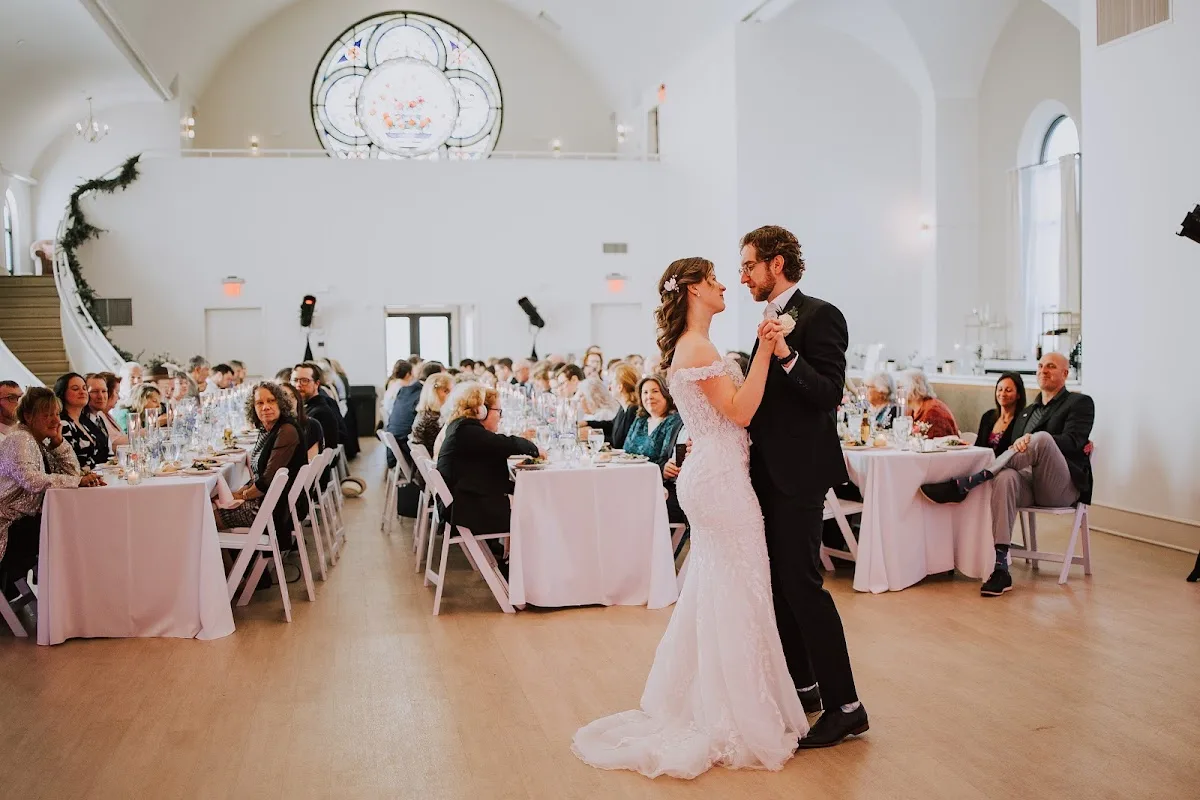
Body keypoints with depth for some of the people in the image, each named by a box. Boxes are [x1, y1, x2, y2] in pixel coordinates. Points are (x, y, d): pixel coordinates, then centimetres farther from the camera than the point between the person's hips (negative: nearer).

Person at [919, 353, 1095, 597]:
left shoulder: (1080, 403, 11)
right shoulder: (1027, 411, 29)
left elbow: (1073, 441, -7)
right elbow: (1014, 447, 21)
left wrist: (1033, 441, -24)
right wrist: (1018, 446, -5)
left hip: (1061, 486, -4)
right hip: (1027, 479, 4)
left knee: (1042, 437, -34)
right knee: (1005, 477, -35)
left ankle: (964, 485, -37)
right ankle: (1000, 568, -40)